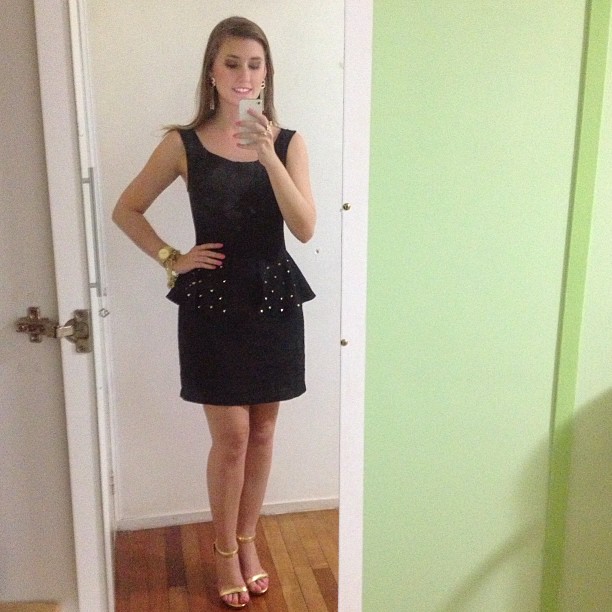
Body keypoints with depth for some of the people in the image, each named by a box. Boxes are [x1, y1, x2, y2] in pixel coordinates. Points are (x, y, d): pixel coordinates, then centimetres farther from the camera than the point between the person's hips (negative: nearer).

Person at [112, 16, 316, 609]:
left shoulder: (288, 142, 1)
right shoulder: (184, 144, -3)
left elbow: (305, 228, -11)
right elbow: (126, 210, 6)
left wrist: (267, 155, -20)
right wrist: (172, 259, -3)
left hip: (274, 299, 2)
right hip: (211, 303, -2)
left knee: (262, 430, 12)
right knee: (231, 434, 2)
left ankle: (247, 540, 32)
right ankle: (224, 550, 25)